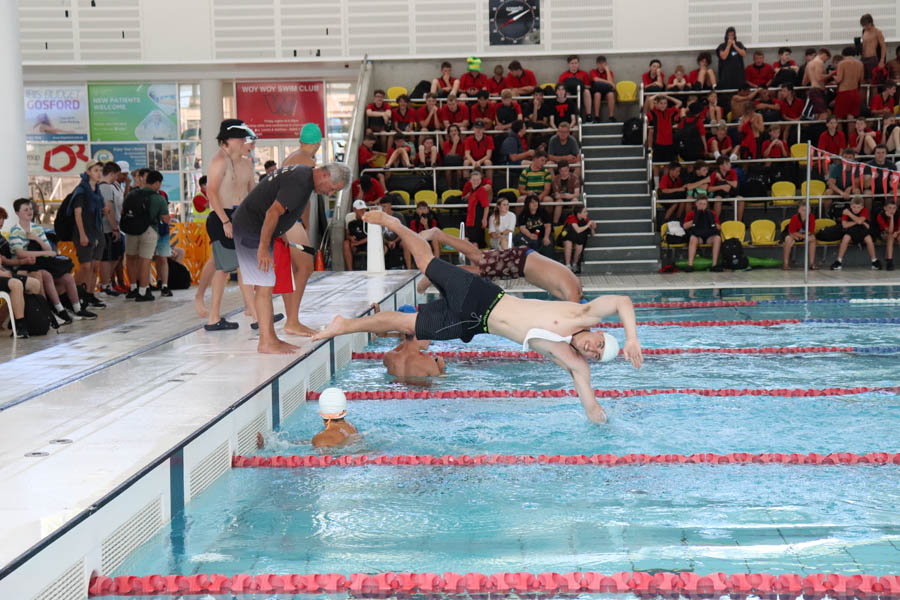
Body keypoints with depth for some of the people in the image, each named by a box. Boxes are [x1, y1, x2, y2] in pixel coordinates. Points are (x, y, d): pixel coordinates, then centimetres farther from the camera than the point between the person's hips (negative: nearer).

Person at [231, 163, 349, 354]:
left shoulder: (303, 174, 11)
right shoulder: (300, 182, -22)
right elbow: (272, 213, -28)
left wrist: (280, 234, 23)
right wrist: (263, 248, -27)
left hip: (256, 229, 11)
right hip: (251, 229, -11)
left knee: (266, 284, 11)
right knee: (264, 284, -11)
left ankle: (271, 338, 14)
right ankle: (265, 342, -9)